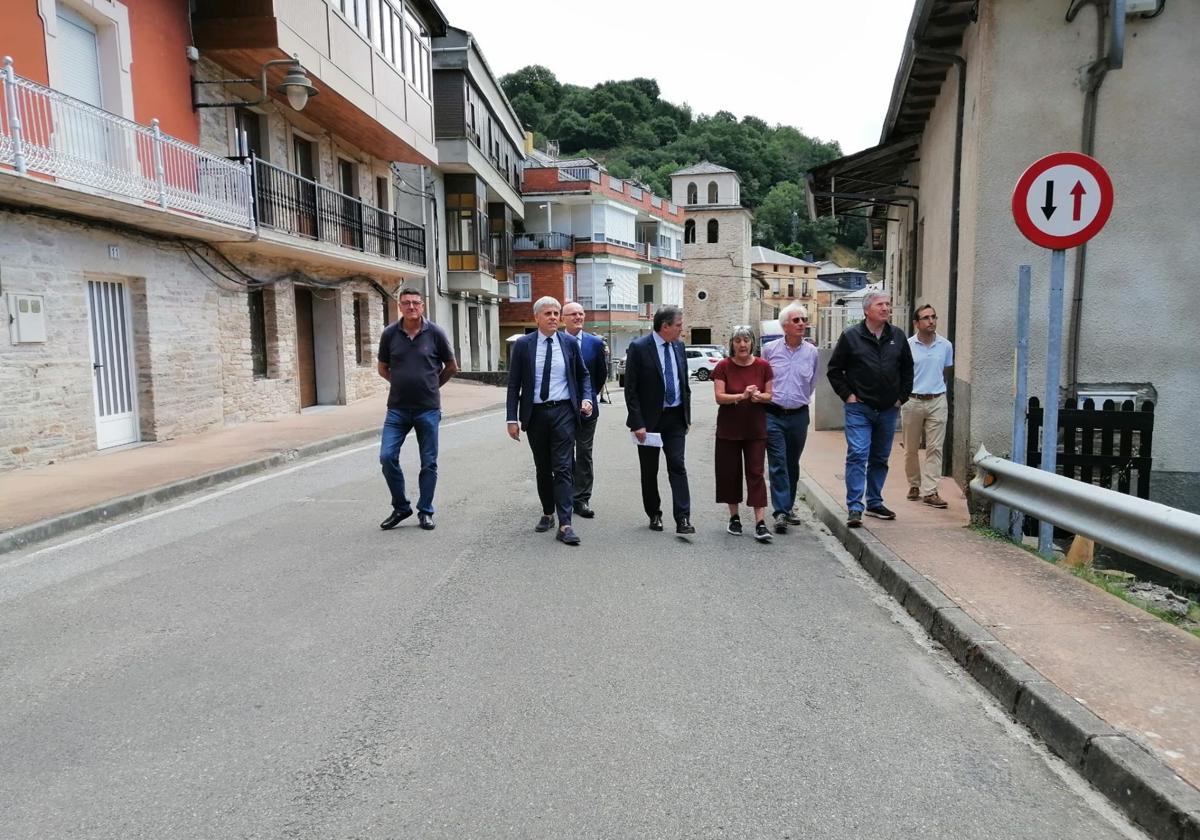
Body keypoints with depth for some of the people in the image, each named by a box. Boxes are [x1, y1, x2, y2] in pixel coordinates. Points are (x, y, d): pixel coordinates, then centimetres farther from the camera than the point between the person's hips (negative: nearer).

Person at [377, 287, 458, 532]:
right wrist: (403, 383, 12)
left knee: (428, 463, 5)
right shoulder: (389, 334, 0)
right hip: (397, 409, 1)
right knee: (387, 457, -5)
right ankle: (400, 508, 14)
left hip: (428, 409, -1)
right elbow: (382, 368, 13)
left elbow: (451, 367, 8)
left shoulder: (435, 333, -4)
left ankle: (425, 512, 20)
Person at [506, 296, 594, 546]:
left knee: (563, 468, -8)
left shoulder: (570, 343, 2)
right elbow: (514, 384, 0)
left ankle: (565, 525, -9)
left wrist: (586, 398, -2)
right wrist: (513, 418, -5)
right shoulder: (523, 345, -1)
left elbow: (583, 375, 15)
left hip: (563, 412, -1)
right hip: (535, 413, 1)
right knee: (542, 468, 13)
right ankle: (547, 514, 30)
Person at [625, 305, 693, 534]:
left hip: (675, 418, 4)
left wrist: (687, 415, 11)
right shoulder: (639, 347, -12)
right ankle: (654, 515, 22)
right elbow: (630, 389, -12)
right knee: (649, 471, 8)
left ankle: (683, 519, -4)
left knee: (677, 466, -3)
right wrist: (638, 423, -16)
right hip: (649, 419, -3)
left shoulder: (679, 346, 5)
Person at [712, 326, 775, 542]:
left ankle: (760, 523, -6)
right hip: (728, 429, 0)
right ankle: (734, 517, 22)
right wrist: (741, 396, -26)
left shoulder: (762, 366, 0)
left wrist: (759, 396, -19)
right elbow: (719, 396, -10)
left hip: (755, 429, 0)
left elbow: (770, 395, 4)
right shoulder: (723, 367, -3)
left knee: (756, 473, -4)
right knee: (730, 473, 7)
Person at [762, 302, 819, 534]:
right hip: (773, 415, -2)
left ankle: (788, 507, 26)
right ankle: (780, 511, -10)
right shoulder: (770, 349, -2)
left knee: (793, 464, 13)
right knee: (778, 464, -9)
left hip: (799, 416, 3)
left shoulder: (811, 352, 4)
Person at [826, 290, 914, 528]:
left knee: (880, 459, 13)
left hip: (888, 410, 4)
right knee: (857, 455, -11)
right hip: (859, 409, -4)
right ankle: (854, 507, -8)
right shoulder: (851, 336, -3)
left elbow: (907, 370, 18)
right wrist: (847, 395, -5)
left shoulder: (898, 337, 8)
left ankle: (875, 503, 25)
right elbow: (834, 370, 1)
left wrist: (902, 397, 10)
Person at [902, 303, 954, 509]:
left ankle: (929, 491, -2)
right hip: (912, 401, -1)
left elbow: (945, 373, 17)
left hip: (937, 401, 1)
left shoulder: (946, 345, 4)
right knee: (911, 448, 8)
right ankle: (914, 484, 25)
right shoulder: (907, 346, -4)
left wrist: (938, 391, 14)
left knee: (935, 448, -3)